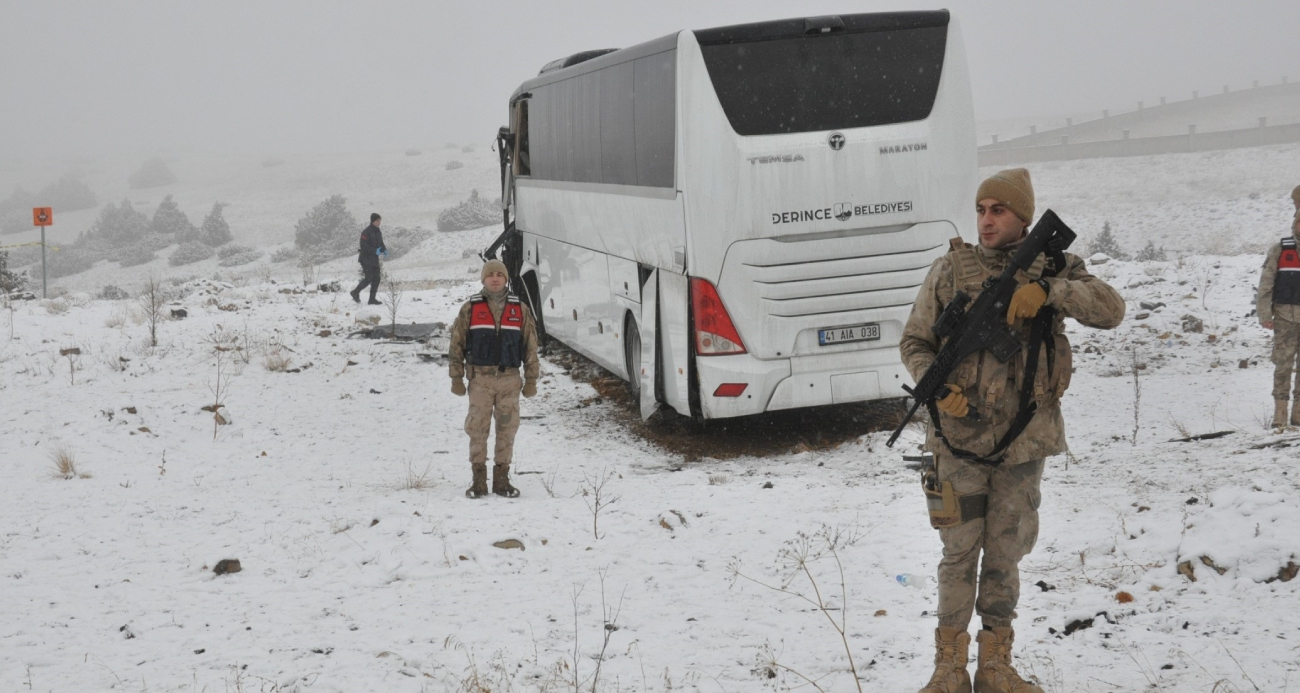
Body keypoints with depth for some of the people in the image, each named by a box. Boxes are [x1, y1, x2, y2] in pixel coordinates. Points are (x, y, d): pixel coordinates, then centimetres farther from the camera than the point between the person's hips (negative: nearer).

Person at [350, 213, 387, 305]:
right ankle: (355, 292, 11)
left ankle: (372, 299, 8)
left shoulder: (378, 232, 12)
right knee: (368, 278, -10)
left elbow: (381, 244, 22)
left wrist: (384, 250, 0)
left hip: (375, 259, 8)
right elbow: (363, 245, -20)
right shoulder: (366, 232, -14)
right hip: (366, 259, -8)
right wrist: (375, 251, -27)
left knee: (376, 279, 3)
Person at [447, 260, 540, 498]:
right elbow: (457, 345, 5)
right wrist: (457, 377, 1)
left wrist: (531, 379, 7)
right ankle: (479, 480, 8)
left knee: (507, 429, 4)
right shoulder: (470, 309, 3)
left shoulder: (520, 310, 6)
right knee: (477, 429, 0)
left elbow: (531, 347, 9)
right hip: (480, 379, -1)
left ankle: (502, 479, 14)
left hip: (510, 379, 1)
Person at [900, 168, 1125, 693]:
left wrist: (1048, 289, -24)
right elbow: (914, 343, 5)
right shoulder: (950, 270, 0)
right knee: (959, 552, 3)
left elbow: (1110, 310, -12)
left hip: (1025, 437, 1)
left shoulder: (1052, 267, 2)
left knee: (1006, 552, 11)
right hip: (960, 434, -1)